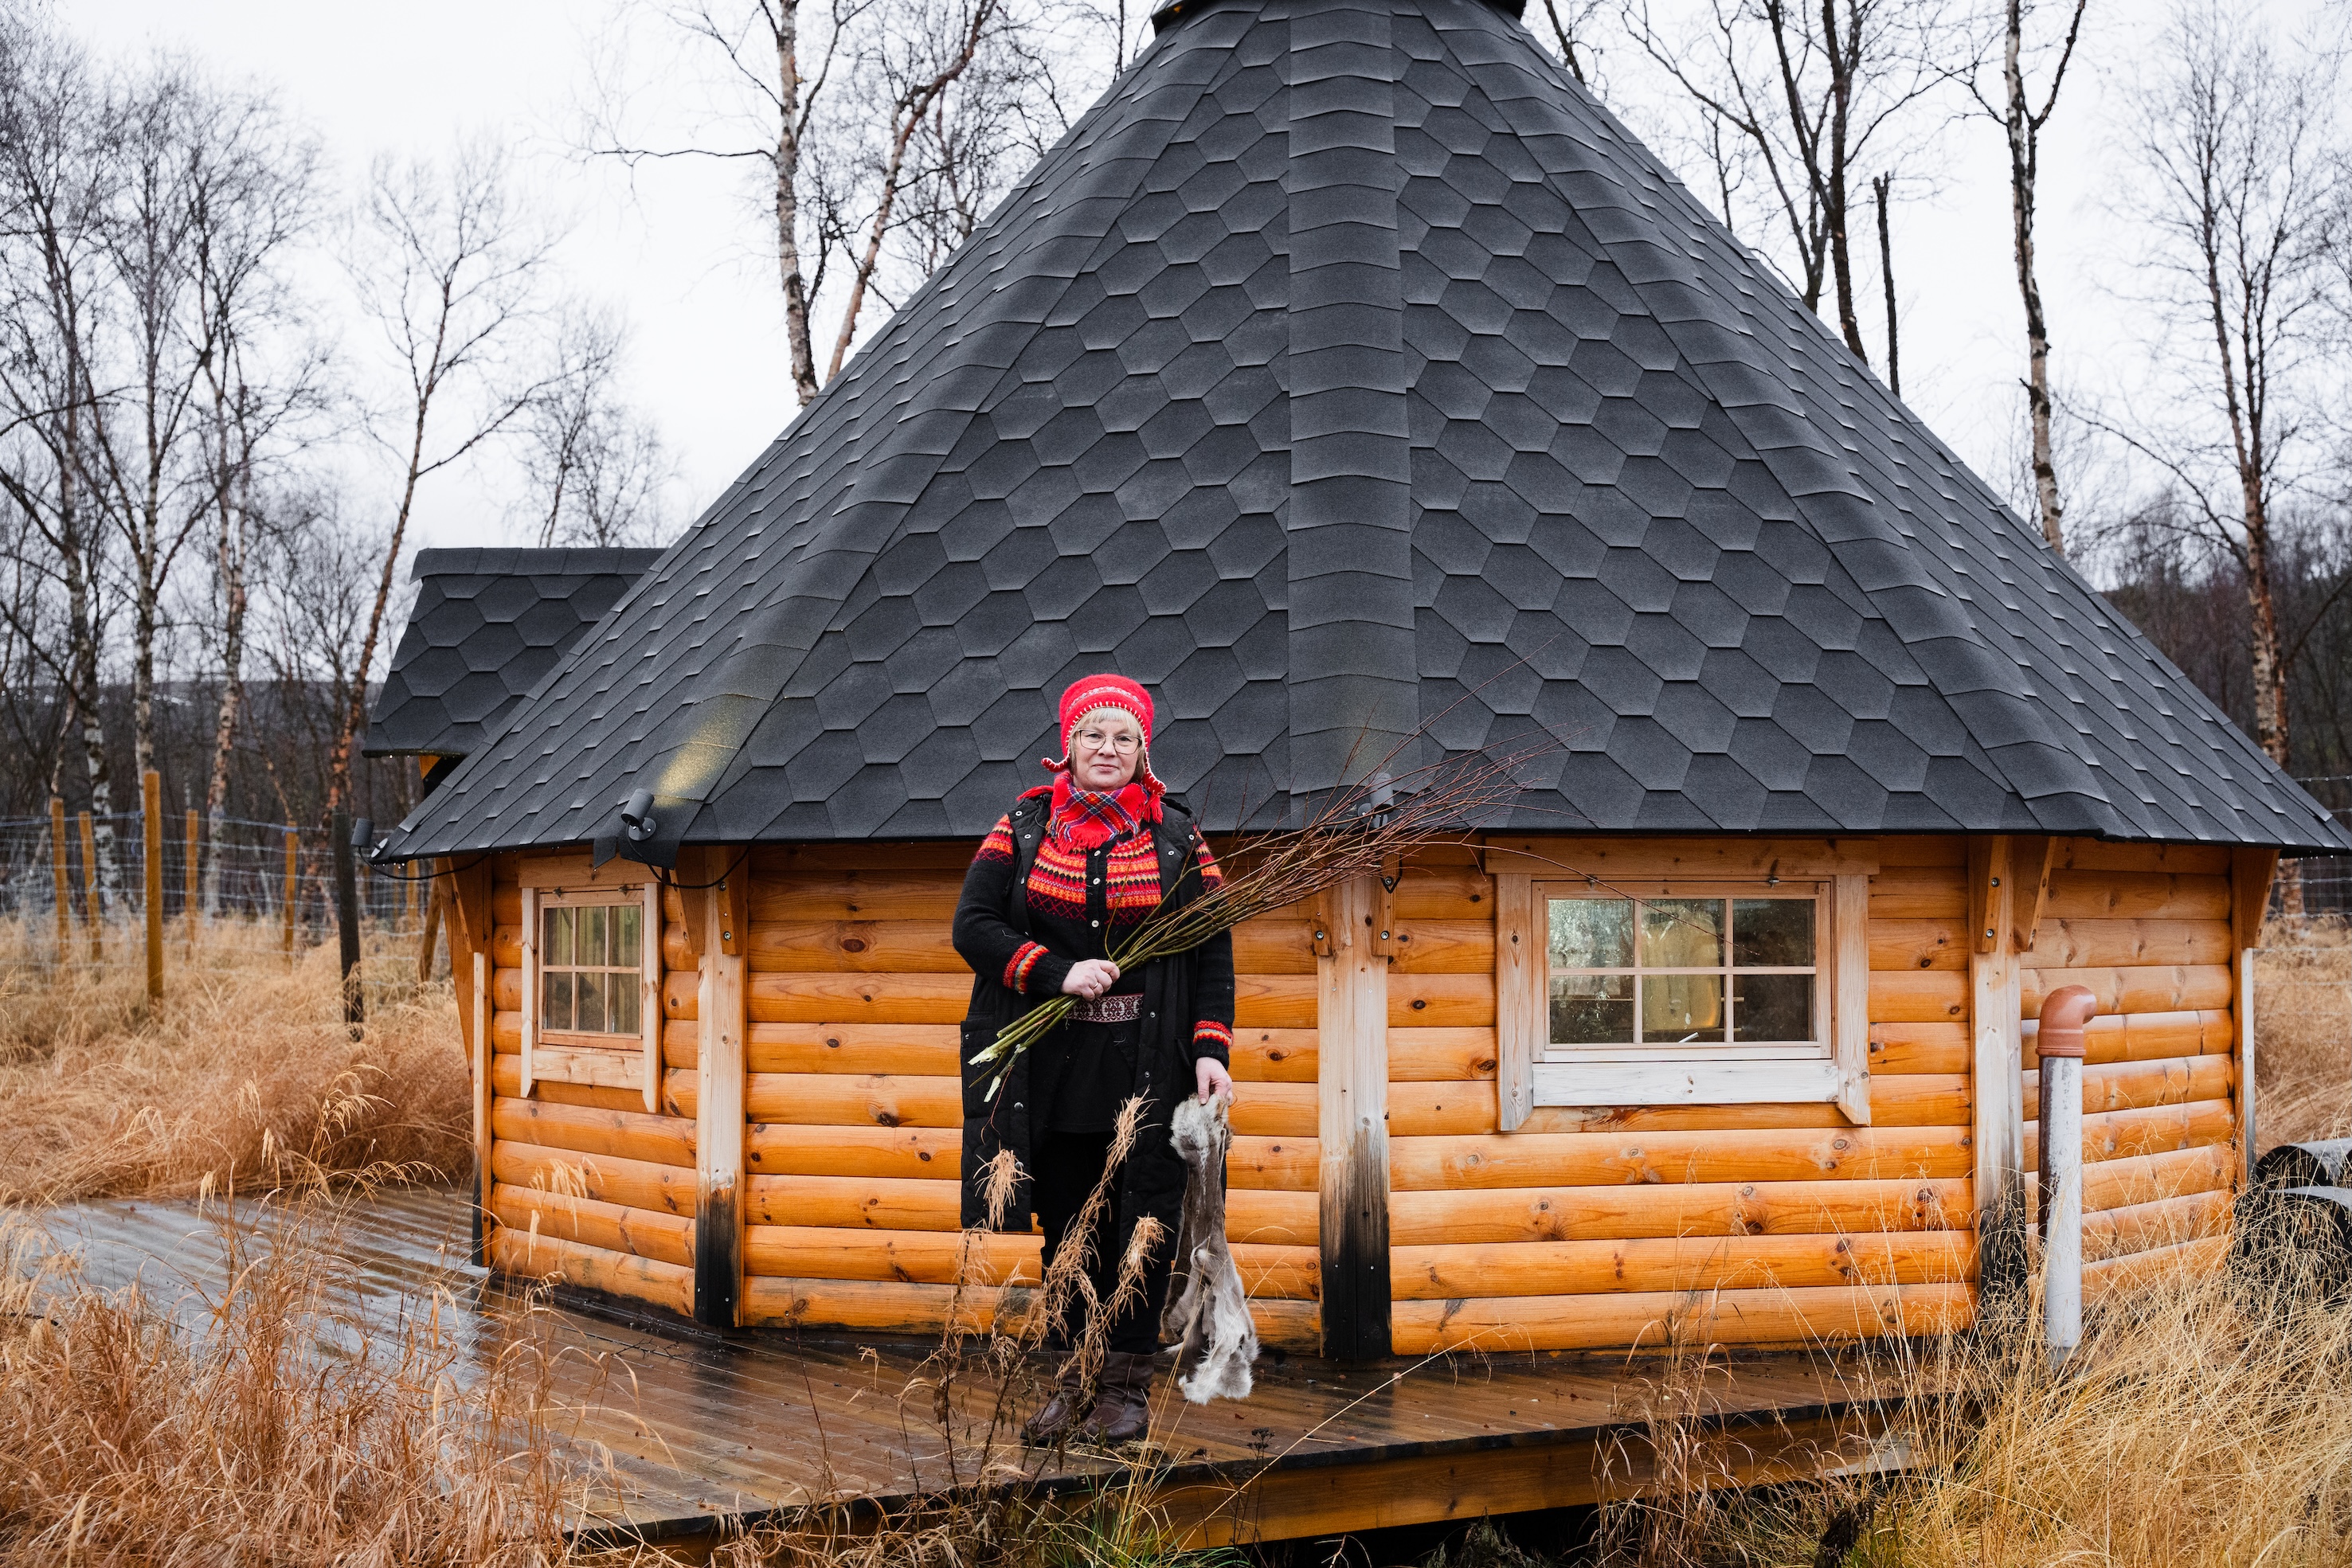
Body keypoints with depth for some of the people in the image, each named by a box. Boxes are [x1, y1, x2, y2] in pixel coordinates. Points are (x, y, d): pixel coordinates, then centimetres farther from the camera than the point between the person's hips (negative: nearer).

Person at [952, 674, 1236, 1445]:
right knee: (1068, 1223, 8)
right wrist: (1059, 974, -14)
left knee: (1142, 1222, 2)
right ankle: (1078, 1375, 19)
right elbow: (974, 924, -1)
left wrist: (1211, 1049, -7)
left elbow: (1213, 952, 4)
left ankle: (1128, 1381, 14)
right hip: (1051, 1069, 1)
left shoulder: (1176, 837, 5)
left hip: (1147, 1068, -1)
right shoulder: (1024, 827, 6)